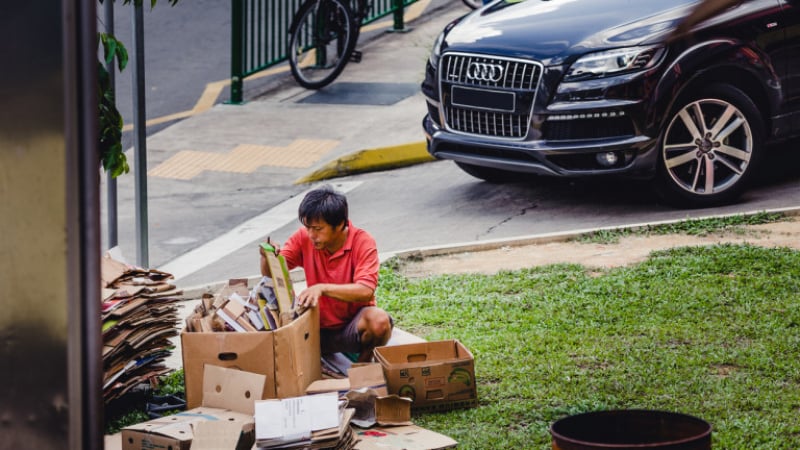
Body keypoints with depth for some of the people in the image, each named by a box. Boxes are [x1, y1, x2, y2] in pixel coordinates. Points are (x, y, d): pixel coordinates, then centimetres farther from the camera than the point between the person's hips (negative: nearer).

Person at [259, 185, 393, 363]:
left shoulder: (363, 243, -15)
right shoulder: (304, 238, -4)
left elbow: (365, 292, -27)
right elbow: (270, 275, -2)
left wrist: (323, 288, -41)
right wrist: (267, 258, -26)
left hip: (352, 326, -3)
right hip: (318, 327, 3)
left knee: (379, 321, -36)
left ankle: (364, 363, -4)